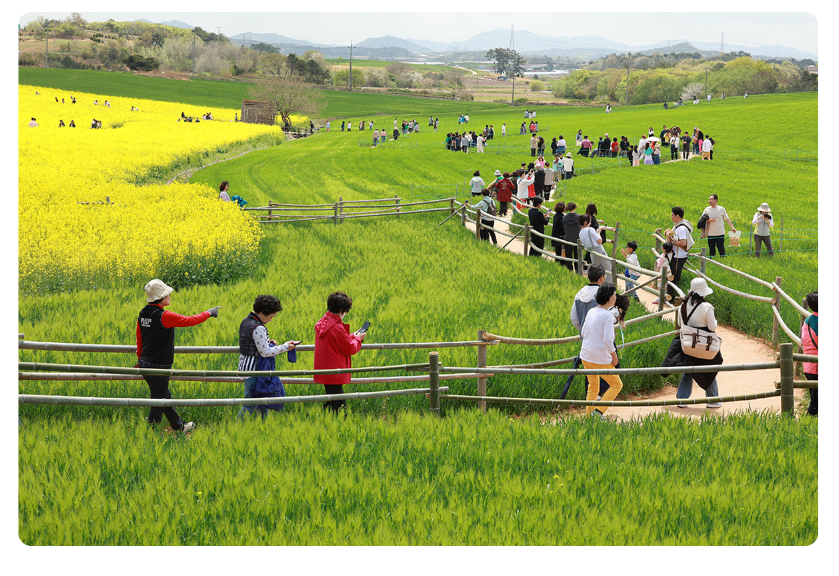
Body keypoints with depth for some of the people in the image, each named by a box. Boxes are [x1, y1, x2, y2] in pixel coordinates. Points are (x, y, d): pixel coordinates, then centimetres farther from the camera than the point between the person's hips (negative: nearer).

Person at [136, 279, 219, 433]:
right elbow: (189, 321, -12)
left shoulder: (143, 315, 5)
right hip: (158, 367, -9)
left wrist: (140, 358, 30)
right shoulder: (164, 316, -21)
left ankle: (178, 426, 38)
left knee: (164, 396, 22)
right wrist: (208, 313, 4)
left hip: (146, 364, 9)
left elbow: (139, 339, 16)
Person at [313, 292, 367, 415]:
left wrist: (352, 336, 15)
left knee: (341, 404, 16)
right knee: (333, 405, -4)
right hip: (334, 372, -10)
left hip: (324, 371, 10)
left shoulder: (322, 323, 8)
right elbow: (350, 349, -14)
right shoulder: (337, 327, -21)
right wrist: (358, 339, 4)